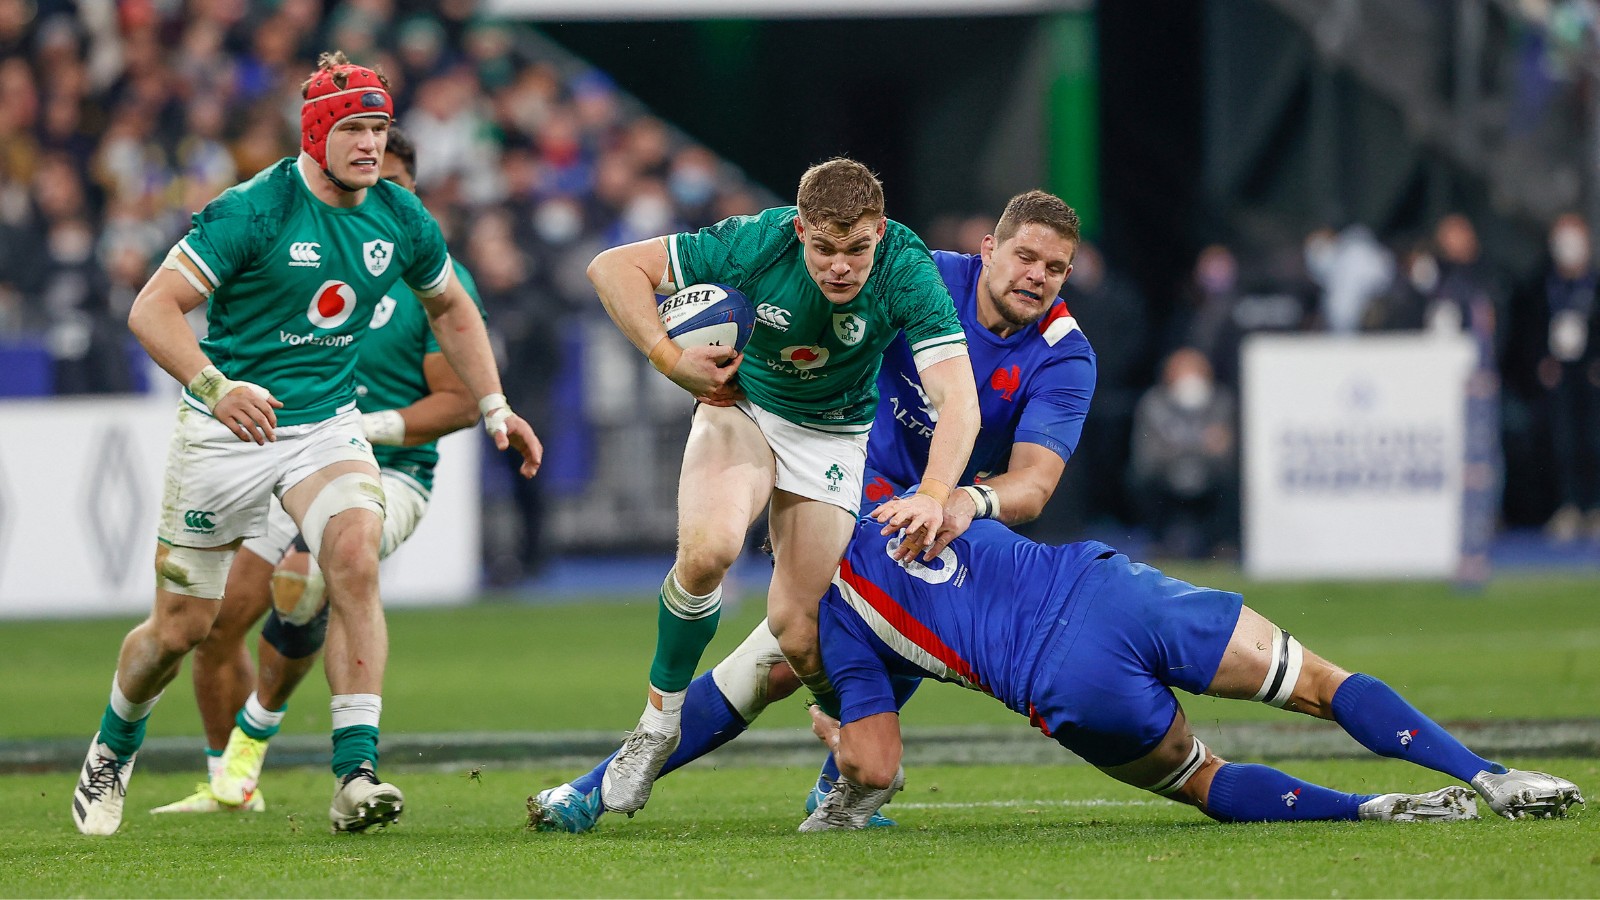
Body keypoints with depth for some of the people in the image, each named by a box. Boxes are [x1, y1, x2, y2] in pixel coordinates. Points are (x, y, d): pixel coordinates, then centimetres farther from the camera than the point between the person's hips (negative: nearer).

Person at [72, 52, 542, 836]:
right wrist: (215, 386, -39)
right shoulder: (253, 211, -19)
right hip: (225, 427, -3)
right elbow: (151, 309, -24)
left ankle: (356, 773, -29)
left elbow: (450, 306, 19)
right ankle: (113, 751, 36)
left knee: (355, 558, -27)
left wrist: (493, 406, 14)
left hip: (326, 424, 3)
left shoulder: (401, 219, -2)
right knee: (181, 626, 5)